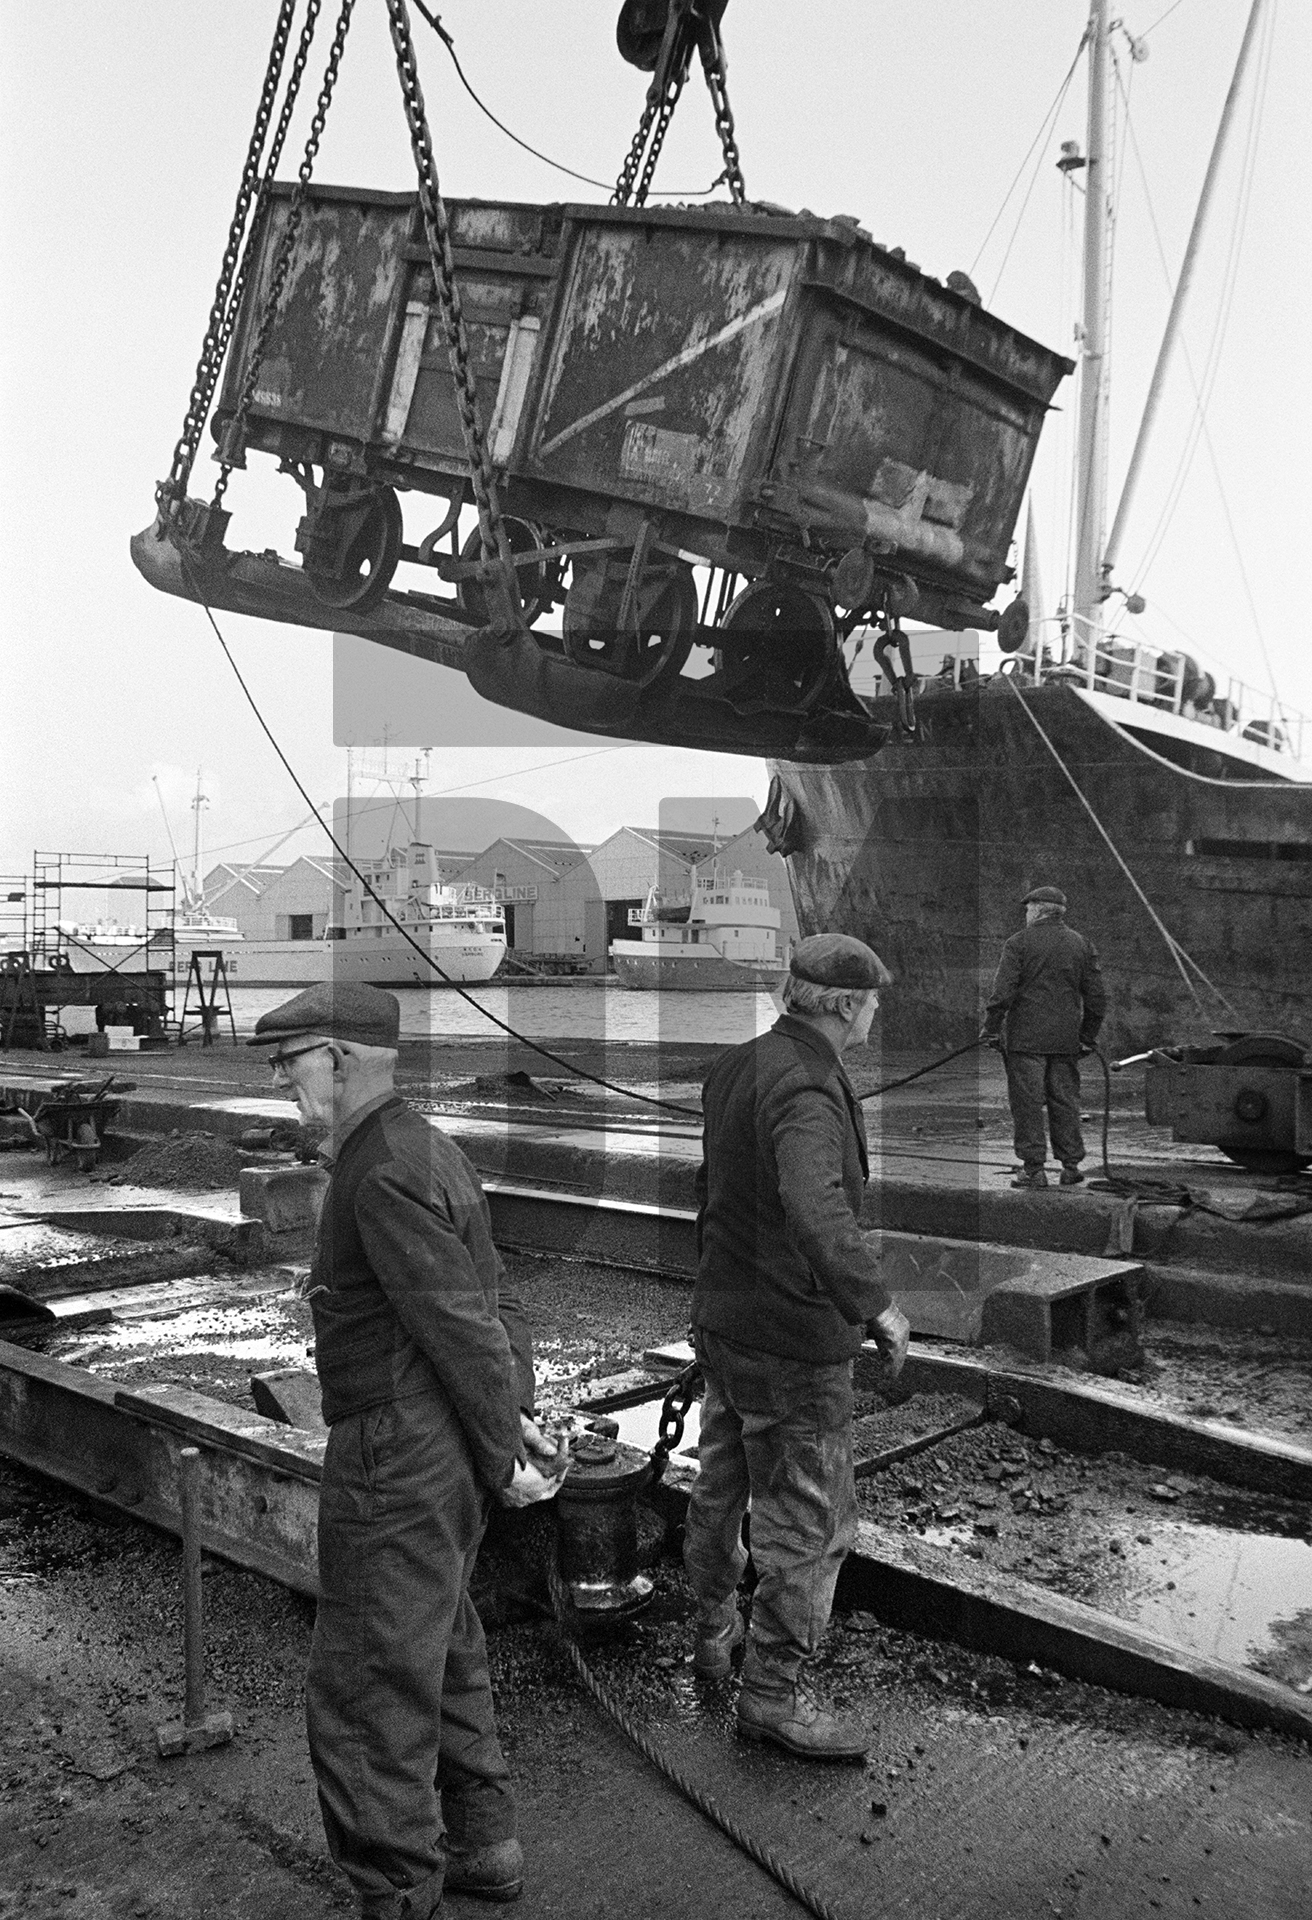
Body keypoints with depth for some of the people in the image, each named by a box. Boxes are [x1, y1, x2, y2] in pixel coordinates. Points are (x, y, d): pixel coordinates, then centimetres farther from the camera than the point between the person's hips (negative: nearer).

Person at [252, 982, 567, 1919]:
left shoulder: (385, 1174, -21)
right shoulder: (431, 1150, 10)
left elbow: (465, 1322, -21)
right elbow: (497, 1299, 11)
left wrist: (506, 1454, -12)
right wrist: (518, 1414, 7)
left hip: (396, 1457, -10)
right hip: (446, 1451, 10)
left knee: (365, 1692, 3)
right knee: (442, 1657, 24)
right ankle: (483, 1844, 39)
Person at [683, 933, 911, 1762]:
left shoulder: (738, 1067, 4)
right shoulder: (808, 1093, -24)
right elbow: (814, 1208, -43)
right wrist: (875, 1300, -44)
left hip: (724, 1320, 10)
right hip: (794, 1343, -10)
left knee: (725, 1488, 23)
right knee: (810, 1521, 4)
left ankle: (715, 1633, 42)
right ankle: (774, 1692, 16)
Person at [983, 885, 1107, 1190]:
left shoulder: (1019, 943, -5)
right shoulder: (1082, 945, 10)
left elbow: (1003, 992, -10)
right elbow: (1097, 996, 10)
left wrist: (991, 1028, -2)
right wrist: (1088, 1036, 16)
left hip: (1026, 1038, -4)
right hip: (1066, 1039, 5)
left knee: (1027, 1102, -1)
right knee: (1065, 1101, 12)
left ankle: (1033, 1168, -1)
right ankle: (1071, 1165, 14)